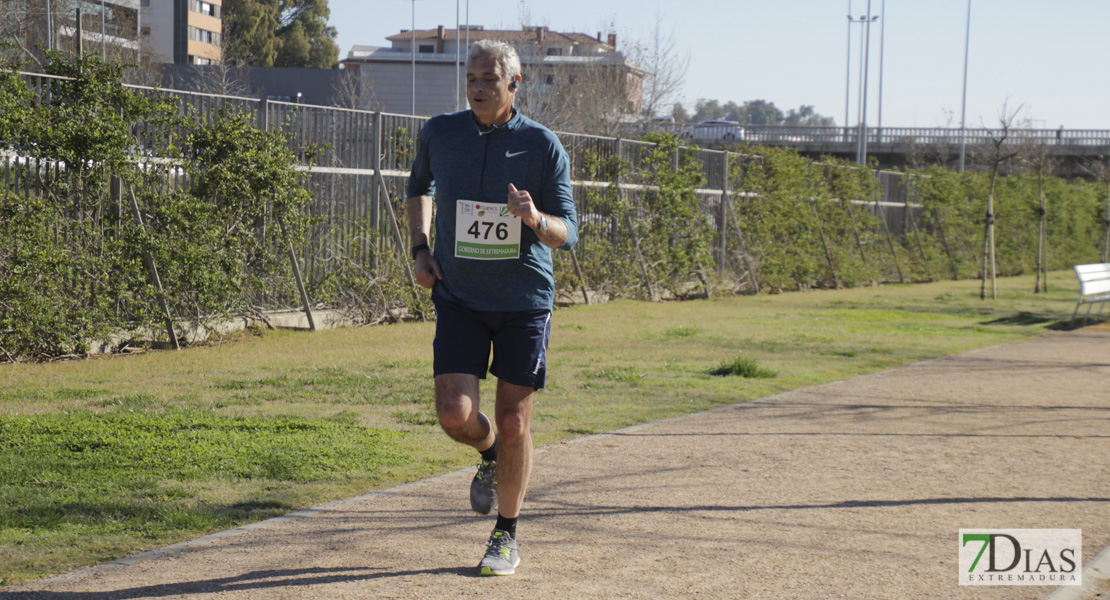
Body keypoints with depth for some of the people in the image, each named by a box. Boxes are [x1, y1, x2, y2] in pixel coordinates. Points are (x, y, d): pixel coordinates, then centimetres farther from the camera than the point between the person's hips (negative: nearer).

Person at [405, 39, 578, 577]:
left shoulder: (543, 146, -7)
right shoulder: (439, 134, 0)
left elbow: (567, 234, -7)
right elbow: (419, 187, 21)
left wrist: (535, 219, -30)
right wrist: (420, 247, 7)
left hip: (525, 299, -1)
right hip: (459, 296, 2)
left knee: (513, 423, 1)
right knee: (455, 416, -12)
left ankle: (506, 538, 18)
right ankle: (490, 456, 25)